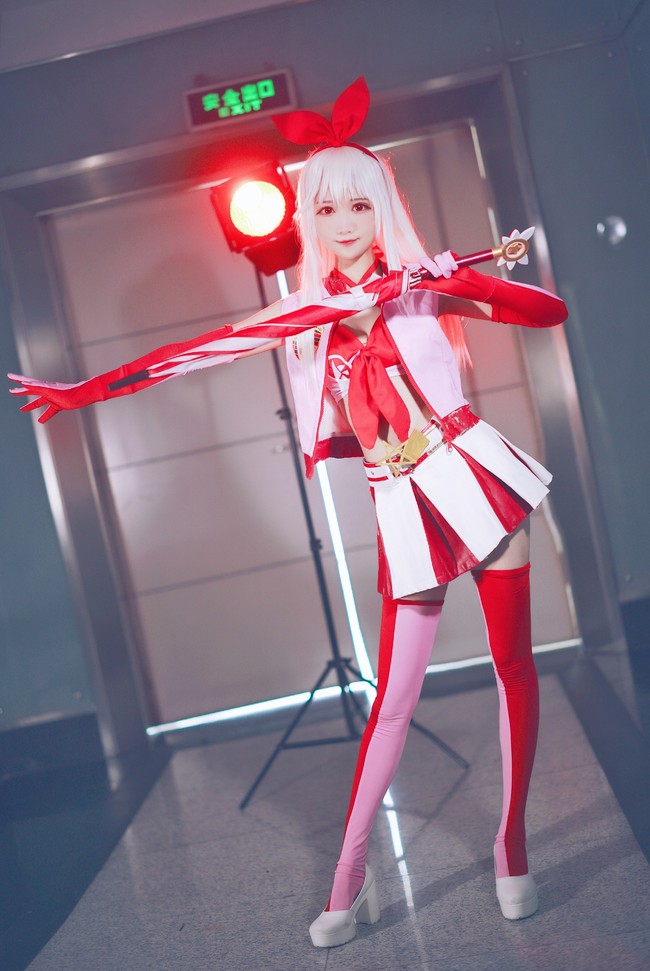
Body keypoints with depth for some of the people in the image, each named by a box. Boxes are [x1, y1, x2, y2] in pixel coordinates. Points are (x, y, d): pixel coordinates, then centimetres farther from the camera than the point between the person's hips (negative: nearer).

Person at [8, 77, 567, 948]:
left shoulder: (424, 282, 1)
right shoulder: (311, 314, 8)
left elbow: (550, 309, -6)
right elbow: (195, 353, 5)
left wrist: (454, 280, -19)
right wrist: (83, 391, 2)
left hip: (473, 476, -1)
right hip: (404, 508, 1)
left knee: (515, 665, 3)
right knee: (394, 696, 1)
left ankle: (512, 844, 19)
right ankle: (350, 883, 10)